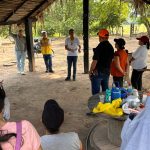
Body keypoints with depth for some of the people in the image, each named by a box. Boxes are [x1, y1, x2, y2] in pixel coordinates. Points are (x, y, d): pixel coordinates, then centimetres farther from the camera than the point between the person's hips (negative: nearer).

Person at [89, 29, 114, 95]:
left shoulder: (99, 47, -19)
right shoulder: (111, 47, 4)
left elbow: (95, 61, -20)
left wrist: (90, 72, -8)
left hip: (98, 72, -7)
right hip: (107, 72, 7)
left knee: (96, 92, 2)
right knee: (106, 90, 17)